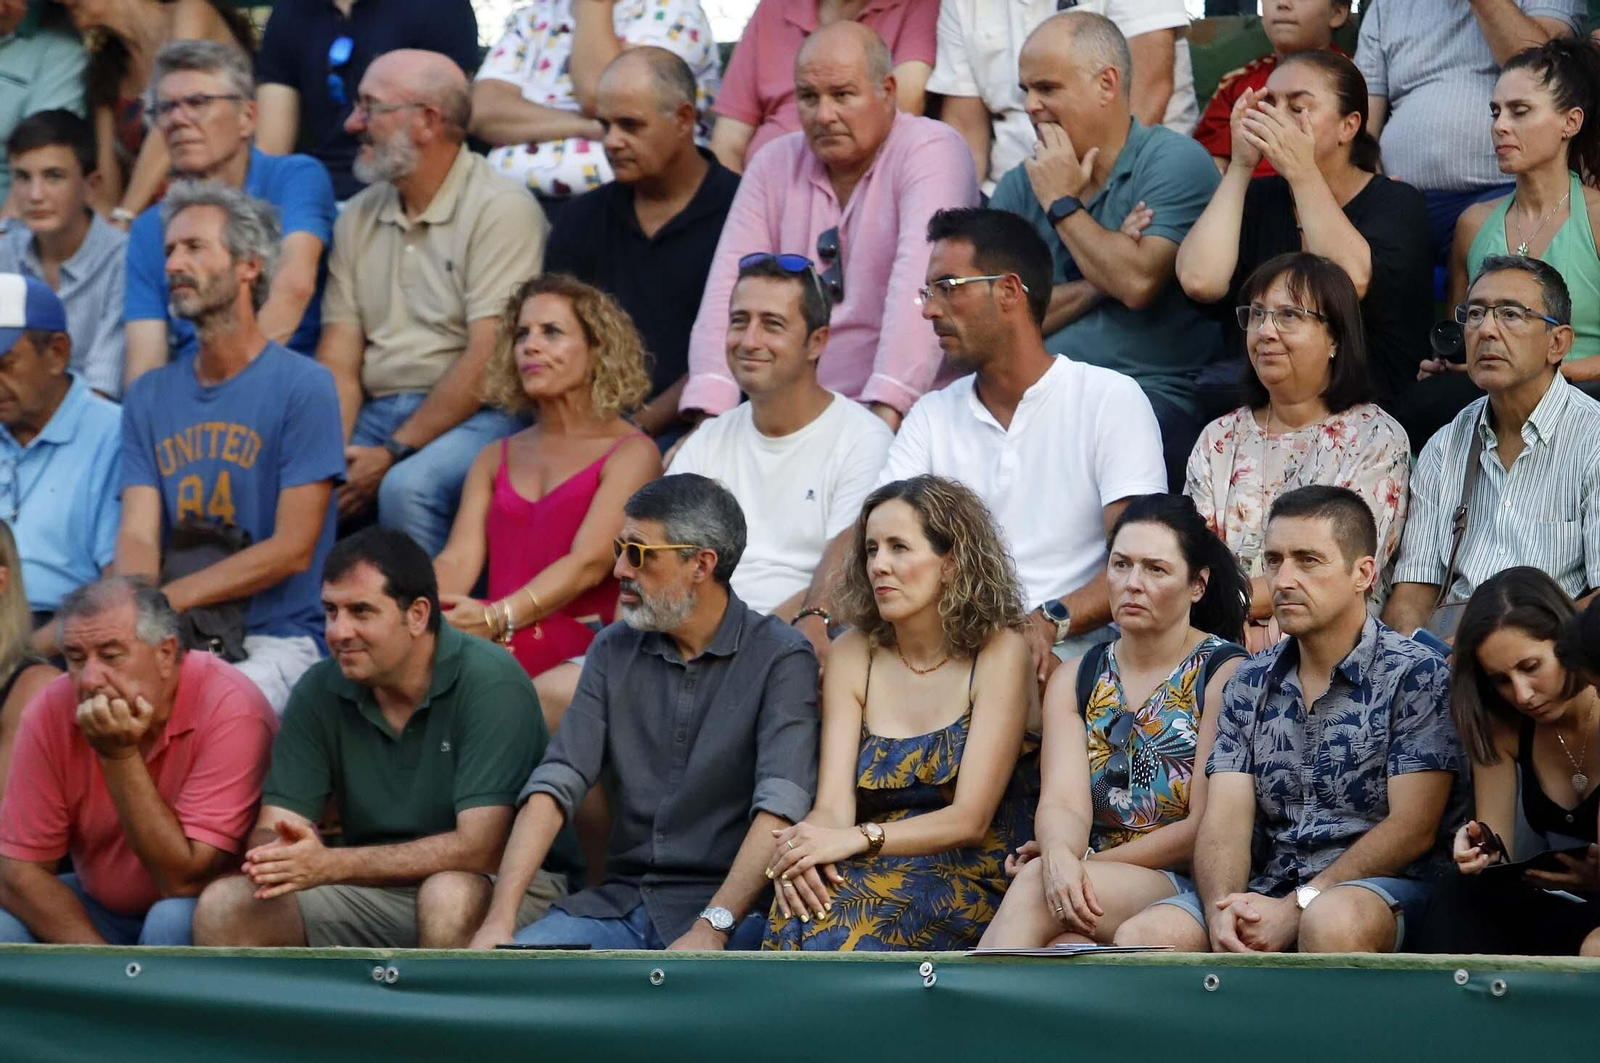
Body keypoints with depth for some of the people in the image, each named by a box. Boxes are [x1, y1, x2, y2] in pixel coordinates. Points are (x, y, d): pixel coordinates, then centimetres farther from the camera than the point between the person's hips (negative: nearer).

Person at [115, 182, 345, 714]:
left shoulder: (303, 386, -3)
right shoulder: (149, 397, 14)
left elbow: (293, 550, -8)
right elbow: (138, 535, 5)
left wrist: (167, 598, -15)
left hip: (276, 638, -4)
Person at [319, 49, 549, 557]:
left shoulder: (502, 210, -5)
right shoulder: (359, 217, 16)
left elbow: (486, 362, -14)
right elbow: (339, 362, 9)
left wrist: (393, 453, -16)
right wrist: (333, 455, -10)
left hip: (473, 416, -6)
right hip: (378, 412, 6)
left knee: (408, 487, -35)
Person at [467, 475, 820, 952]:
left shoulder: (780, 657, -6)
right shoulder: (614, 651, 10)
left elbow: (780, 809, -18)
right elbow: (554, 786, 2)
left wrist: (712, 928, -29)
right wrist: (500, 916, -12)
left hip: (727, 904, -5)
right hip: (621, 901, 5)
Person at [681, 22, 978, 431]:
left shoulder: (930, 151, -5)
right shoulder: (774, 166, 10)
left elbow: (919, 282, -18)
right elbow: (731, 288, 0)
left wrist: (888, 407, -30)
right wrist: (710, 410, -15)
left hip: (905, 412, -4)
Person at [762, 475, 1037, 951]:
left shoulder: (999, 653, -3)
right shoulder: (853, 656, 9)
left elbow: (970, 819, -9)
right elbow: (833, 804, -1)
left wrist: (855, 839, -24)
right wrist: (804, 852, -26)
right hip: (876, 870, 3)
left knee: (843, 914, -34)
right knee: (803, 906, -32)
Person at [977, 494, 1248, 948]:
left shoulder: (1225, 676, -1)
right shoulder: (1075, 680, 15)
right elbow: (1063, 801, 0)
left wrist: (1083, 863, -10)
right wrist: (1060, 855, -26)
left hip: (1190, 885, -4)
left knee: (1033, 887, -32)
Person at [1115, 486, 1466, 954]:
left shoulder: (1417, 675, -1)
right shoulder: (1250, 683, 16)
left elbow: (1412, 829, -10)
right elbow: (1224, 820, 6)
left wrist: (1297, 908, -18)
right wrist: (1222, 909, -17)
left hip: (1383, 885, -4)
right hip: (1266, 886, 4)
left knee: (1333, 920, -40)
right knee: (1140, 935, -23)